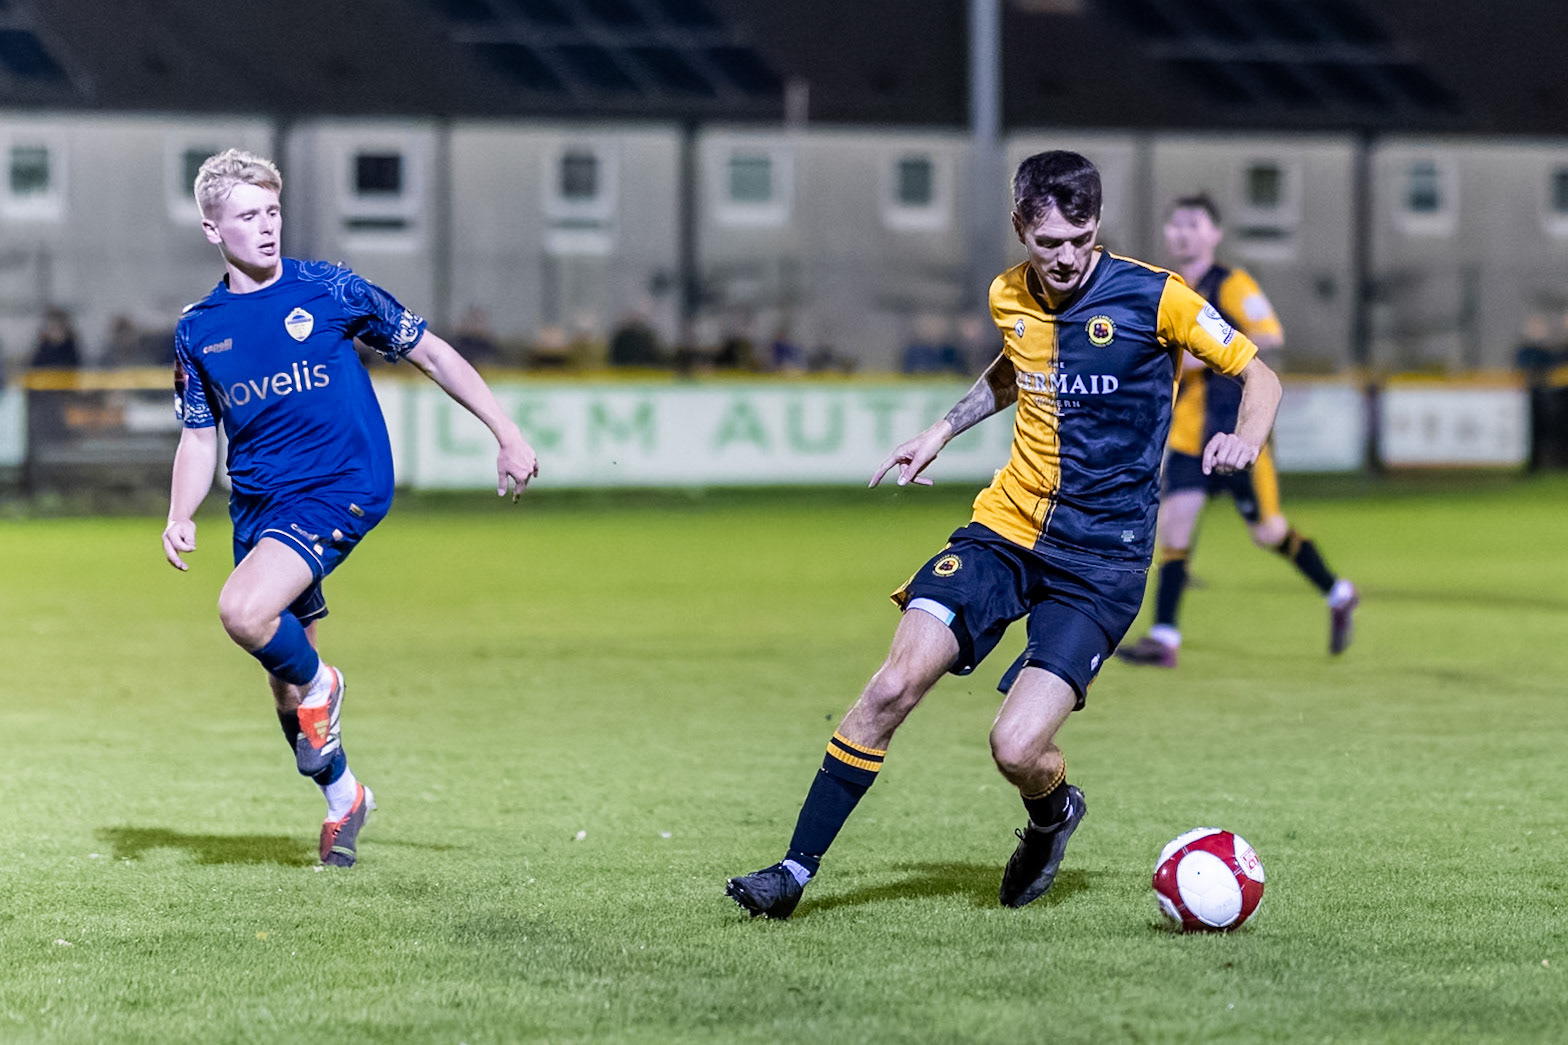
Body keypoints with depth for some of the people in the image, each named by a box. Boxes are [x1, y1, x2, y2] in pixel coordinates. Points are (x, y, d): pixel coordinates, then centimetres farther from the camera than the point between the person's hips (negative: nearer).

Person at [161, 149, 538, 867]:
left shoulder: (327, 289, -4)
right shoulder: (198, 330, 6)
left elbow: (430, 353, 3)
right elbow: (200, 436, 14)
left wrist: (507, 436, 2)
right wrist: (180, 516, -5)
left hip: (340, 488, -5)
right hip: (256, 504, 5)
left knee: (243, 611, -29)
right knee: (282, 681, 10)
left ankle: (318, 685, 2)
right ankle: (342, 796, 34)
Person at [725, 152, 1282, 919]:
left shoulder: (1152, 297, -11)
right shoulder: (1008, 298, 5)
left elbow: (1259, 375, -2)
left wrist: (1243, 441, -21)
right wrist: (942, 431, 21)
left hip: (1100, 560, -4)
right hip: (1005, 529, 4)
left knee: (1016, 748, -17)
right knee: (894, 686, -14)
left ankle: (1052, 816, 21)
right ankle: (795, 871, -5)